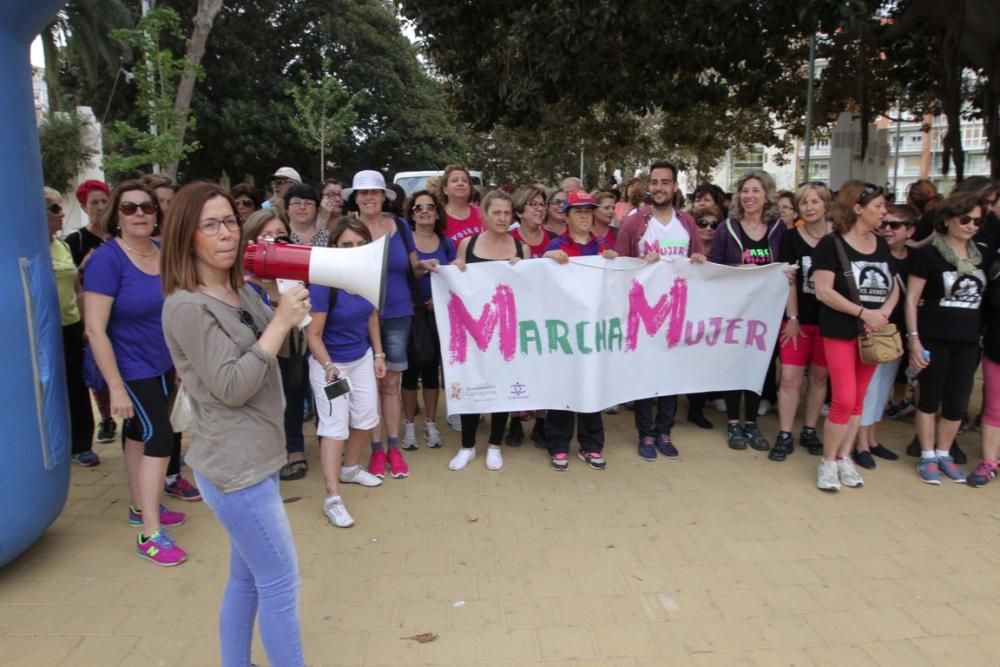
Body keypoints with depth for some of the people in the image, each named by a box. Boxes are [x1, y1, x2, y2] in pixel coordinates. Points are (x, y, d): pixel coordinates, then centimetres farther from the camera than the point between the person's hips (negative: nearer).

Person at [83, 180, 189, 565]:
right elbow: (95, 329, -22)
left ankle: (140, 507, 36)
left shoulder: (164, 253, 0)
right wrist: (115, 387, -23)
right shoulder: (107, 259, -20)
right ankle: (150, 535, 4)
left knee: (141, 435, 19)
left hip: (163, 365, 7)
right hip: (131, 370, -7)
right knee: (159, 439, -7)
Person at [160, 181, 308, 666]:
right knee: (280, 582, 1)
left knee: (248, 577, 21)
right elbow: (232, 386, -23)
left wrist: (285, 302, 2)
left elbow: (268, 349, 18)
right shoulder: (186, 307, -18)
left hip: (253, 458, 9)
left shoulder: (241, 290, 7)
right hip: (234, 466, -9)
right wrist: (281, 323, -22)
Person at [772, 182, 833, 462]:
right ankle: (784, 436, 5)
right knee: (790, 377, -3)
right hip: (798, 317, -1)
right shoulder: (791, 237, -3)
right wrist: (792, 318, -8)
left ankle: (809, 431, 24)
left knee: (819, 376, 10)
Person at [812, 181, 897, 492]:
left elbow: (894, 287, 13)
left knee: (858, 399, 10)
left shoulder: (882, 245, 10)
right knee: (844, 399, -10)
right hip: (840, 332, -6)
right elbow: (823, 291, -16)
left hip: (872, 334, 6)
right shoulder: (831, 244, -9)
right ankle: (827, 462, 6)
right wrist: (863, 312, -19)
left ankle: (844, 458, 22)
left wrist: (885, 310, -8)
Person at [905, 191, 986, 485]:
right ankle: (927, 457, 18)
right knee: (930, 398, 6)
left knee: (957, 402, 9)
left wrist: (979, 334, 8)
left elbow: (984, 295, 19)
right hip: (934, 339, -4)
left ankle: (943, 454, 26)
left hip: (968, 341, 5)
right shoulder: (928, 254, -7)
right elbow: (911, 299, -8)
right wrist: (913, 339, -14)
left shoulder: (981, 256, 9)